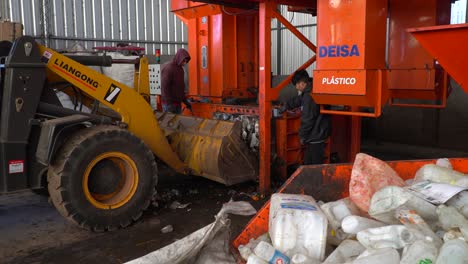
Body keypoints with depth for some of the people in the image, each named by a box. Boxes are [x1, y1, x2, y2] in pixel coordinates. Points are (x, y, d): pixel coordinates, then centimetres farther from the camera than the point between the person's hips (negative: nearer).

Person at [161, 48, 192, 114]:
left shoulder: (180, 69, 13)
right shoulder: (168, 68, -13)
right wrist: (169, 104, -21)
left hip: (178, 103, 8)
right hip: (169, 104, -8)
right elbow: (164, 88, -17)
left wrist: (185, 101, 17)